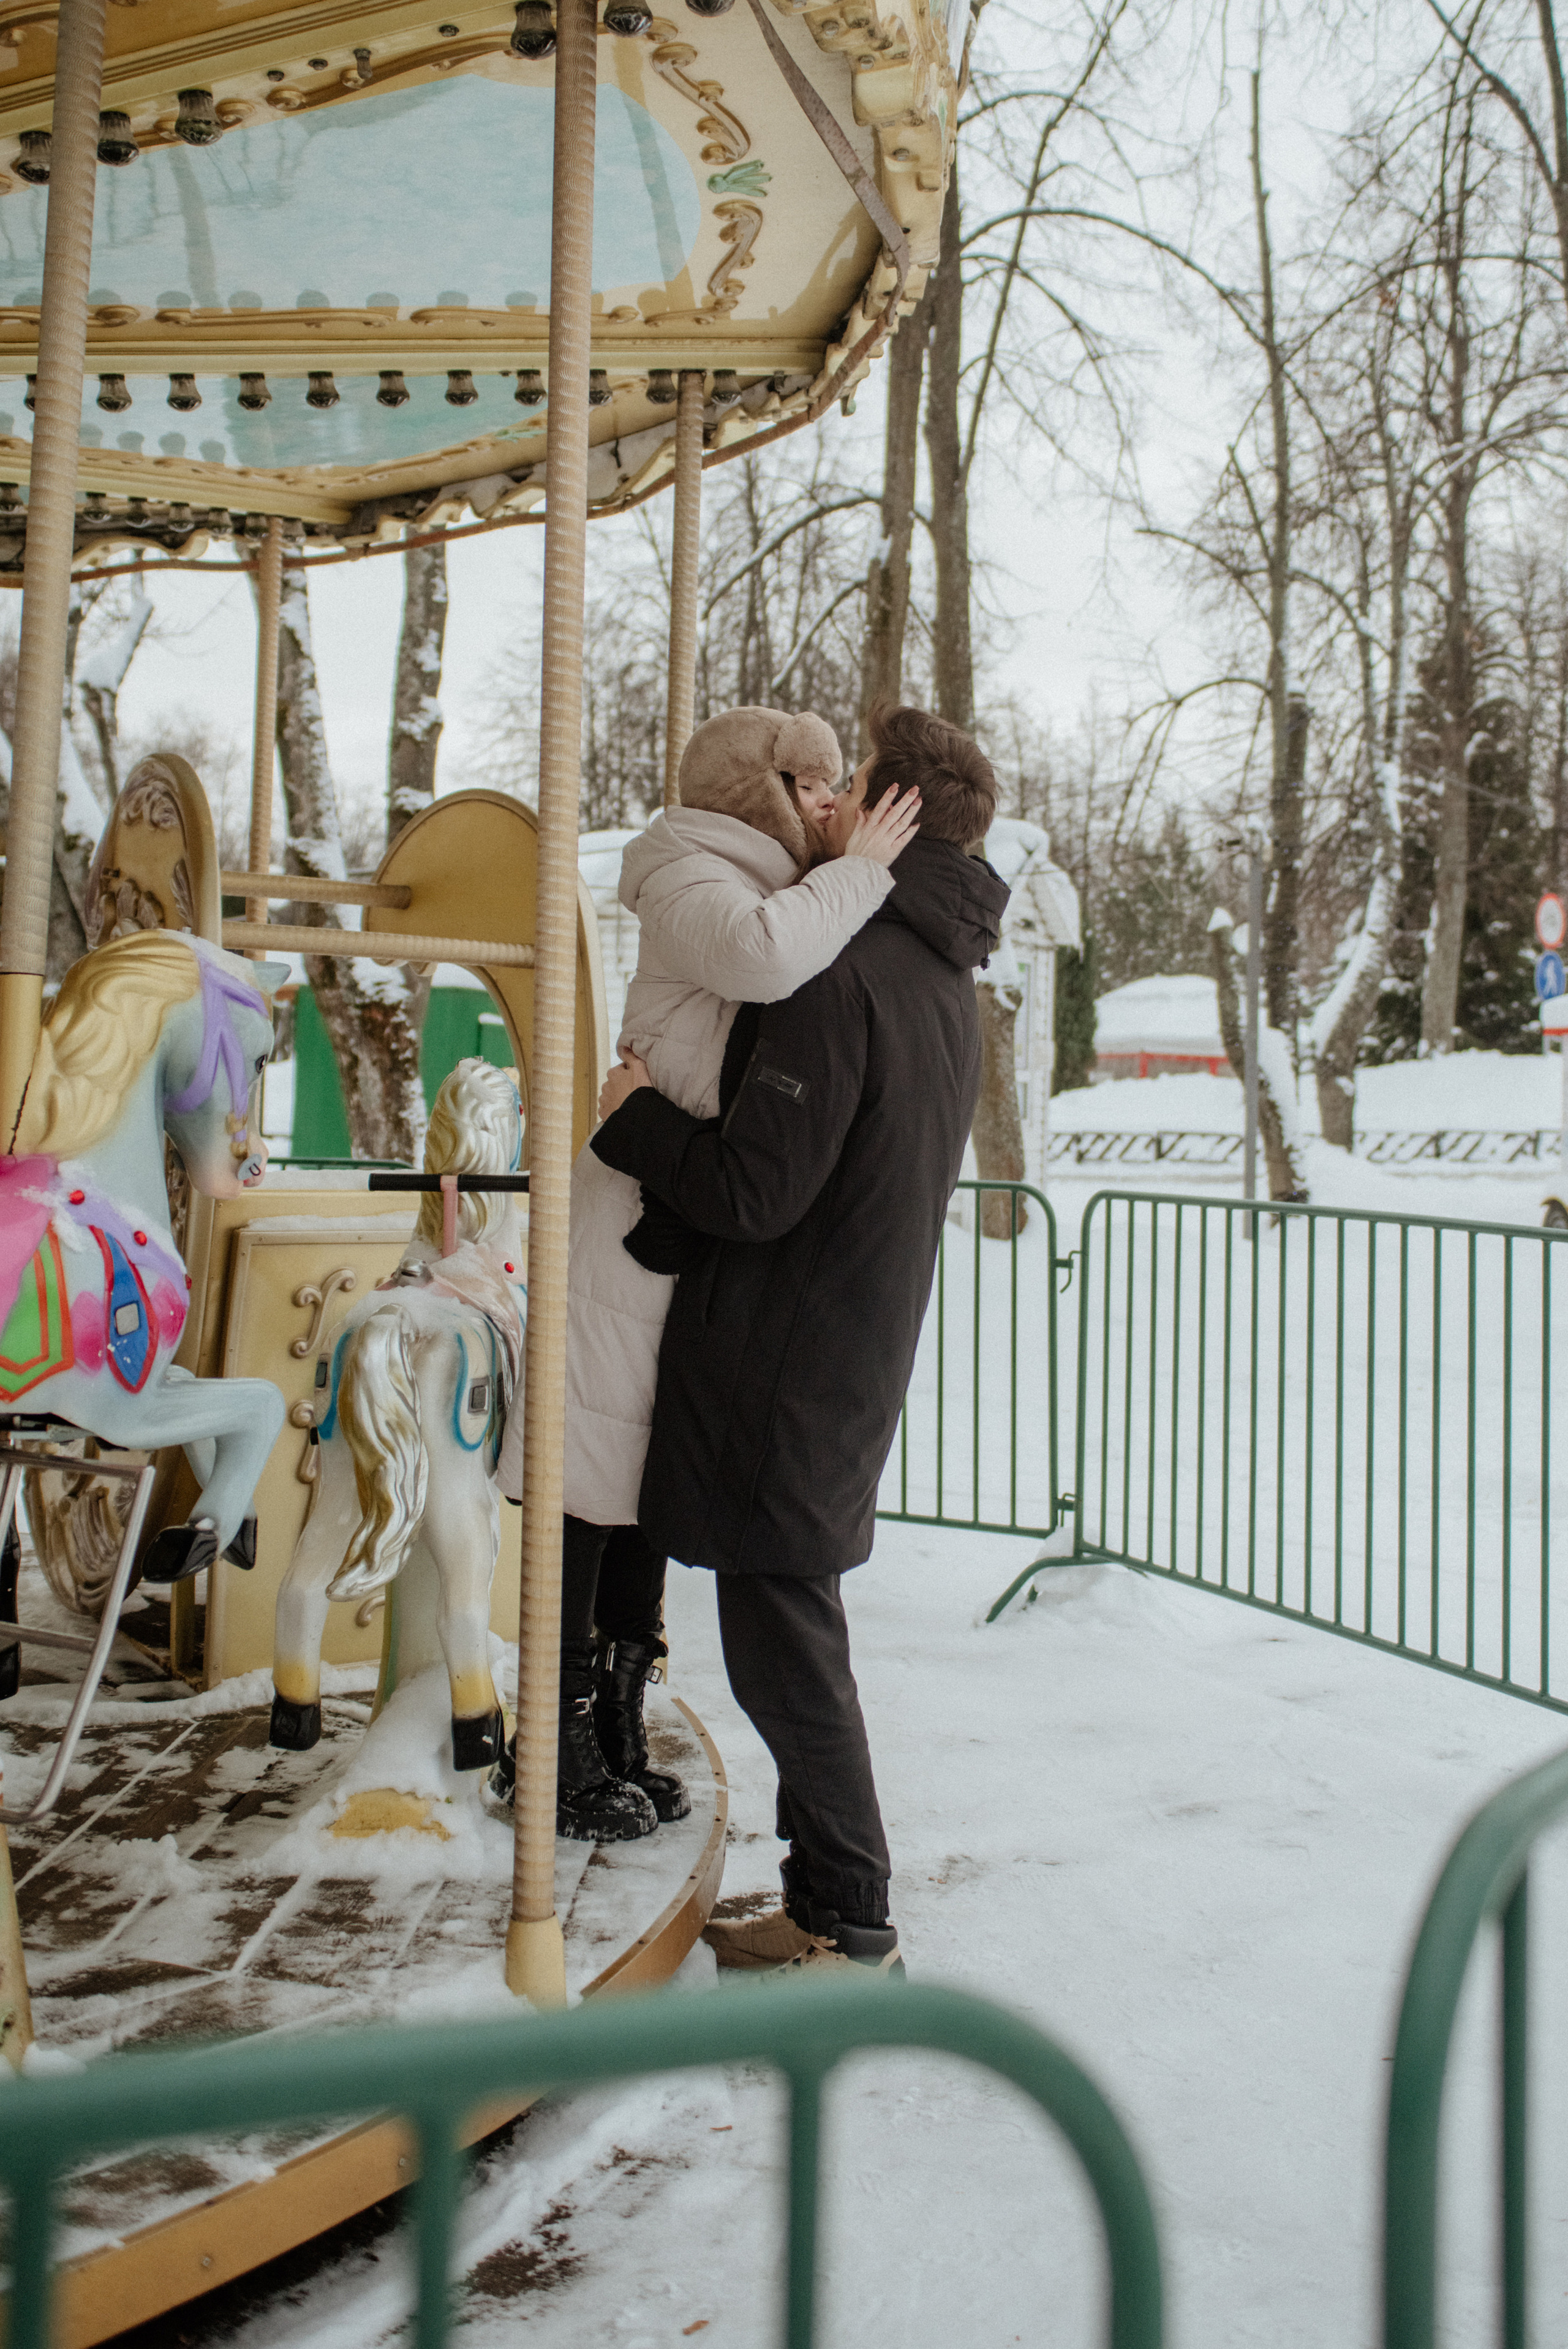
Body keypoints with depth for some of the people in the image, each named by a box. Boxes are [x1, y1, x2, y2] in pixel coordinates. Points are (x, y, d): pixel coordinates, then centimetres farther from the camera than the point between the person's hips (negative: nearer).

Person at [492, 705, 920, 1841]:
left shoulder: (780, 896, 19)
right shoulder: (691, 886, -11)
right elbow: (765, 955, -33)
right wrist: (858, 872, -17)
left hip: (711, 1233, 10)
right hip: (641, 1224, -9)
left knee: (652, 1483, 15)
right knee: (593, 1483, -1)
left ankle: (616, 1735, 26)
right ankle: (552, 1748, 11)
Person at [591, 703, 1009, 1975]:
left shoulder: (844, 974, -20)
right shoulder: (947, 980, 12)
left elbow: (754, 1190, -23)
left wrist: (635, 1114, -7)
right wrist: (669, 1107, 17)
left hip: (786, 1368, -10)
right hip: (853, 1363, 10)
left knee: (783, 1648, 1)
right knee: (795, 1635, 18)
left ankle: (852, 1929, 14)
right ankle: (831, 1903, 29)